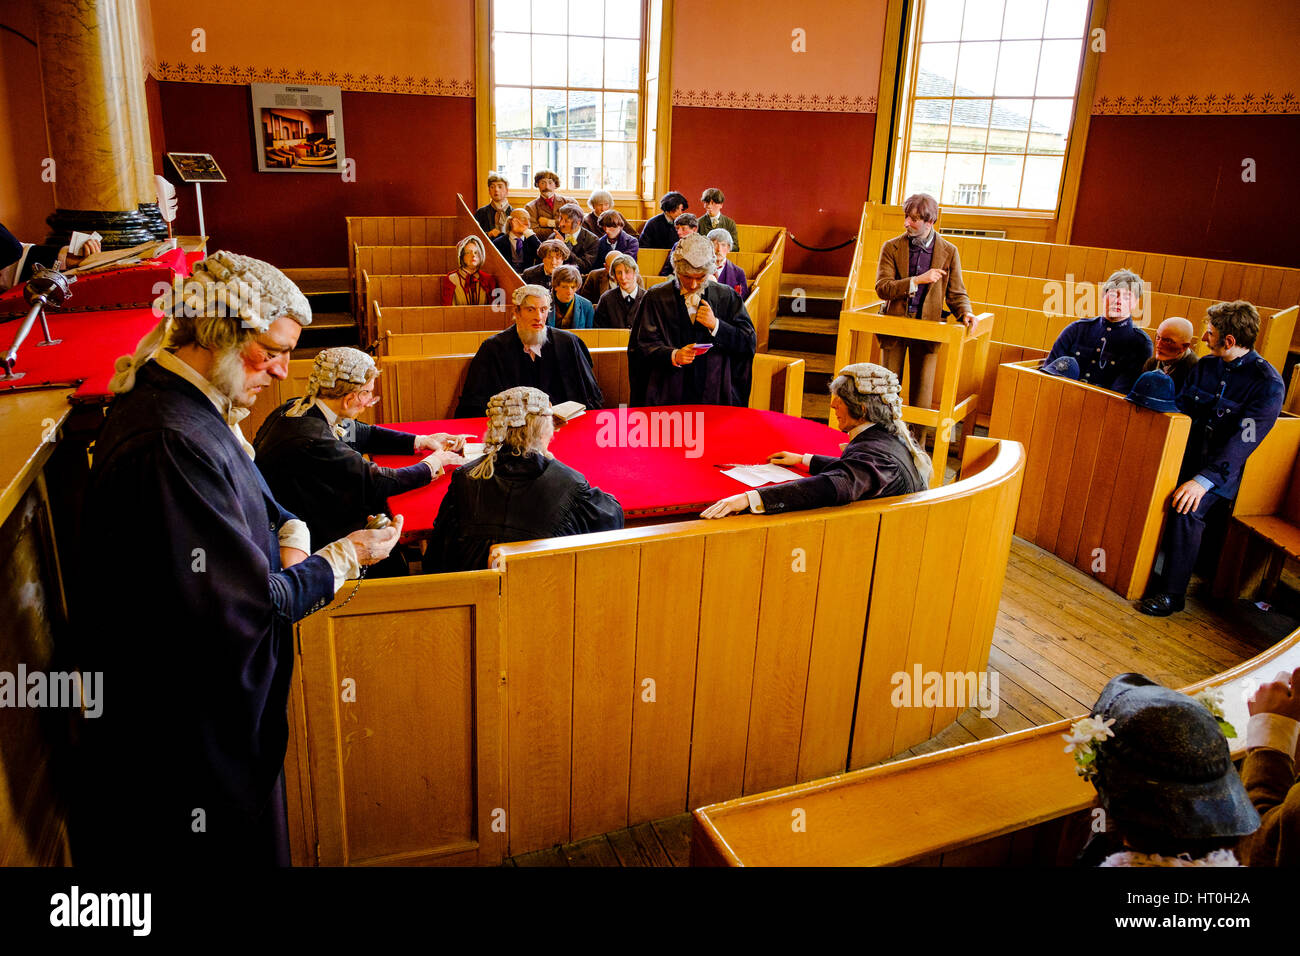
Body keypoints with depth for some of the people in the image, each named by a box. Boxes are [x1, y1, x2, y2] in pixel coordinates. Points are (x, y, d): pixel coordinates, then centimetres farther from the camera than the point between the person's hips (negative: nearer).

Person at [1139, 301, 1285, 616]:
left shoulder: (1268, 384, -13)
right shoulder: (1205, 366, 6)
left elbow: (1242, 441, -21)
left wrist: (1204, 480, -30)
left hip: (1222, 470, -6)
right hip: (1188, 457, 6)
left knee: (1186, 510, -27)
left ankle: (1171, 593, -14)